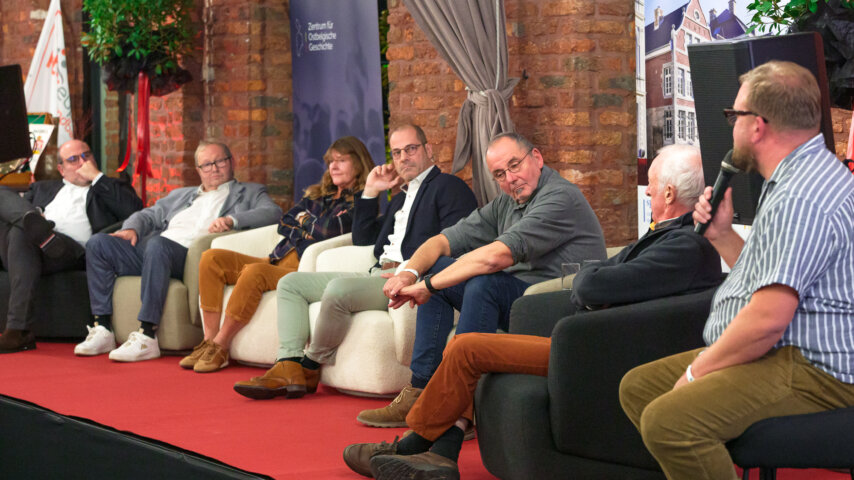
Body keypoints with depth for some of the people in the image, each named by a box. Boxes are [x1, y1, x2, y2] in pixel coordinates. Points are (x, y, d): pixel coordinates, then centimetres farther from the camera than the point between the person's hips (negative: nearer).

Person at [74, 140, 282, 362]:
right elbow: (148, 215, 31)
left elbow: (273, 212, -1)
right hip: (150, 251, 6)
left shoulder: (249, 192, 19)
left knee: (157, 244, -37)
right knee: (98, 242, -13)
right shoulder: (180, 195, 34)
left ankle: (146, 337, -41)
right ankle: (102, 331, -15)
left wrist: (231, 220, -17)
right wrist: (131, 228, 6)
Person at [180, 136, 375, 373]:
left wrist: (304, 221, 6)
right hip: (278, 261, 8)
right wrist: (312, 229, 0)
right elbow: (284, 224, 18)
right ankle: (209, 341, -16)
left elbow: (331, 229, -14)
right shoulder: (318, 194, 26)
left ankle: (220, 347, -25)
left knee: (254, 271, -36)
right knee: (211, 259, -8)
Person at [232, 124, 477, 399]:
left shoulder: (449, 187, 3)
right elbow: (363, 240, 30)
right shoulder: (400, 198, 30)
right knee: (291, 283, 4)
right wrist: (370, 192, 22)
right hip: (377, 274, 10)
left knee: (339, 288, -35)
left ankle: (310, 367, -14)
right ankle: (288, 368, -16)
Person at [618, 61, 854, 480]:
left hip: (812, 368, -12)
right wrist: (722, 236, 10)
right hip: (780, 353, 12)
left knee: (668, 420, -30)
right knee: (638, 387, 11)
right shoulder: (801, 178, 17)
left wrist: (698, 370, -14)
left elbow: (769, 318, -27)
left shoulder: (801, 201, -21)